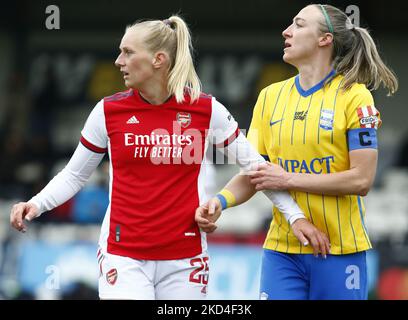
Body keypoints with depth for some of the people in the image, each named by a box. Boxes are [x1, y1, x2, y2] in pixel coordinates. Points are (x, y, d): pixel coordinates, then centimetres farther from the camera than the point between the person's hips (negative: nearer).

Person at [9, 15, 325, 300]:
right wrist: (36, 204, -7)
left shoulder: (206, 109, -2)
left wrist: (294, 214, 2)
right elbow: (74, 175, 9)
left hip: (185, 259, 0)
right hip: (124, 258, 0)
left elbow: (255, 165, 6)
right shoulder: (109, 110, 0)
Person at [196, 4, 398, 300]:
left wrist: (288, 180, -12)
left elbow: (362, 179, -12)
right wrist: (220, 200, -11)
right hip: (281, 250, 4)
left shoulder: (354, 96, -6)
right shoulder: (271, 96, 9)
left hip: (339, 252, -4)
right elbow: (254, 171, 9)